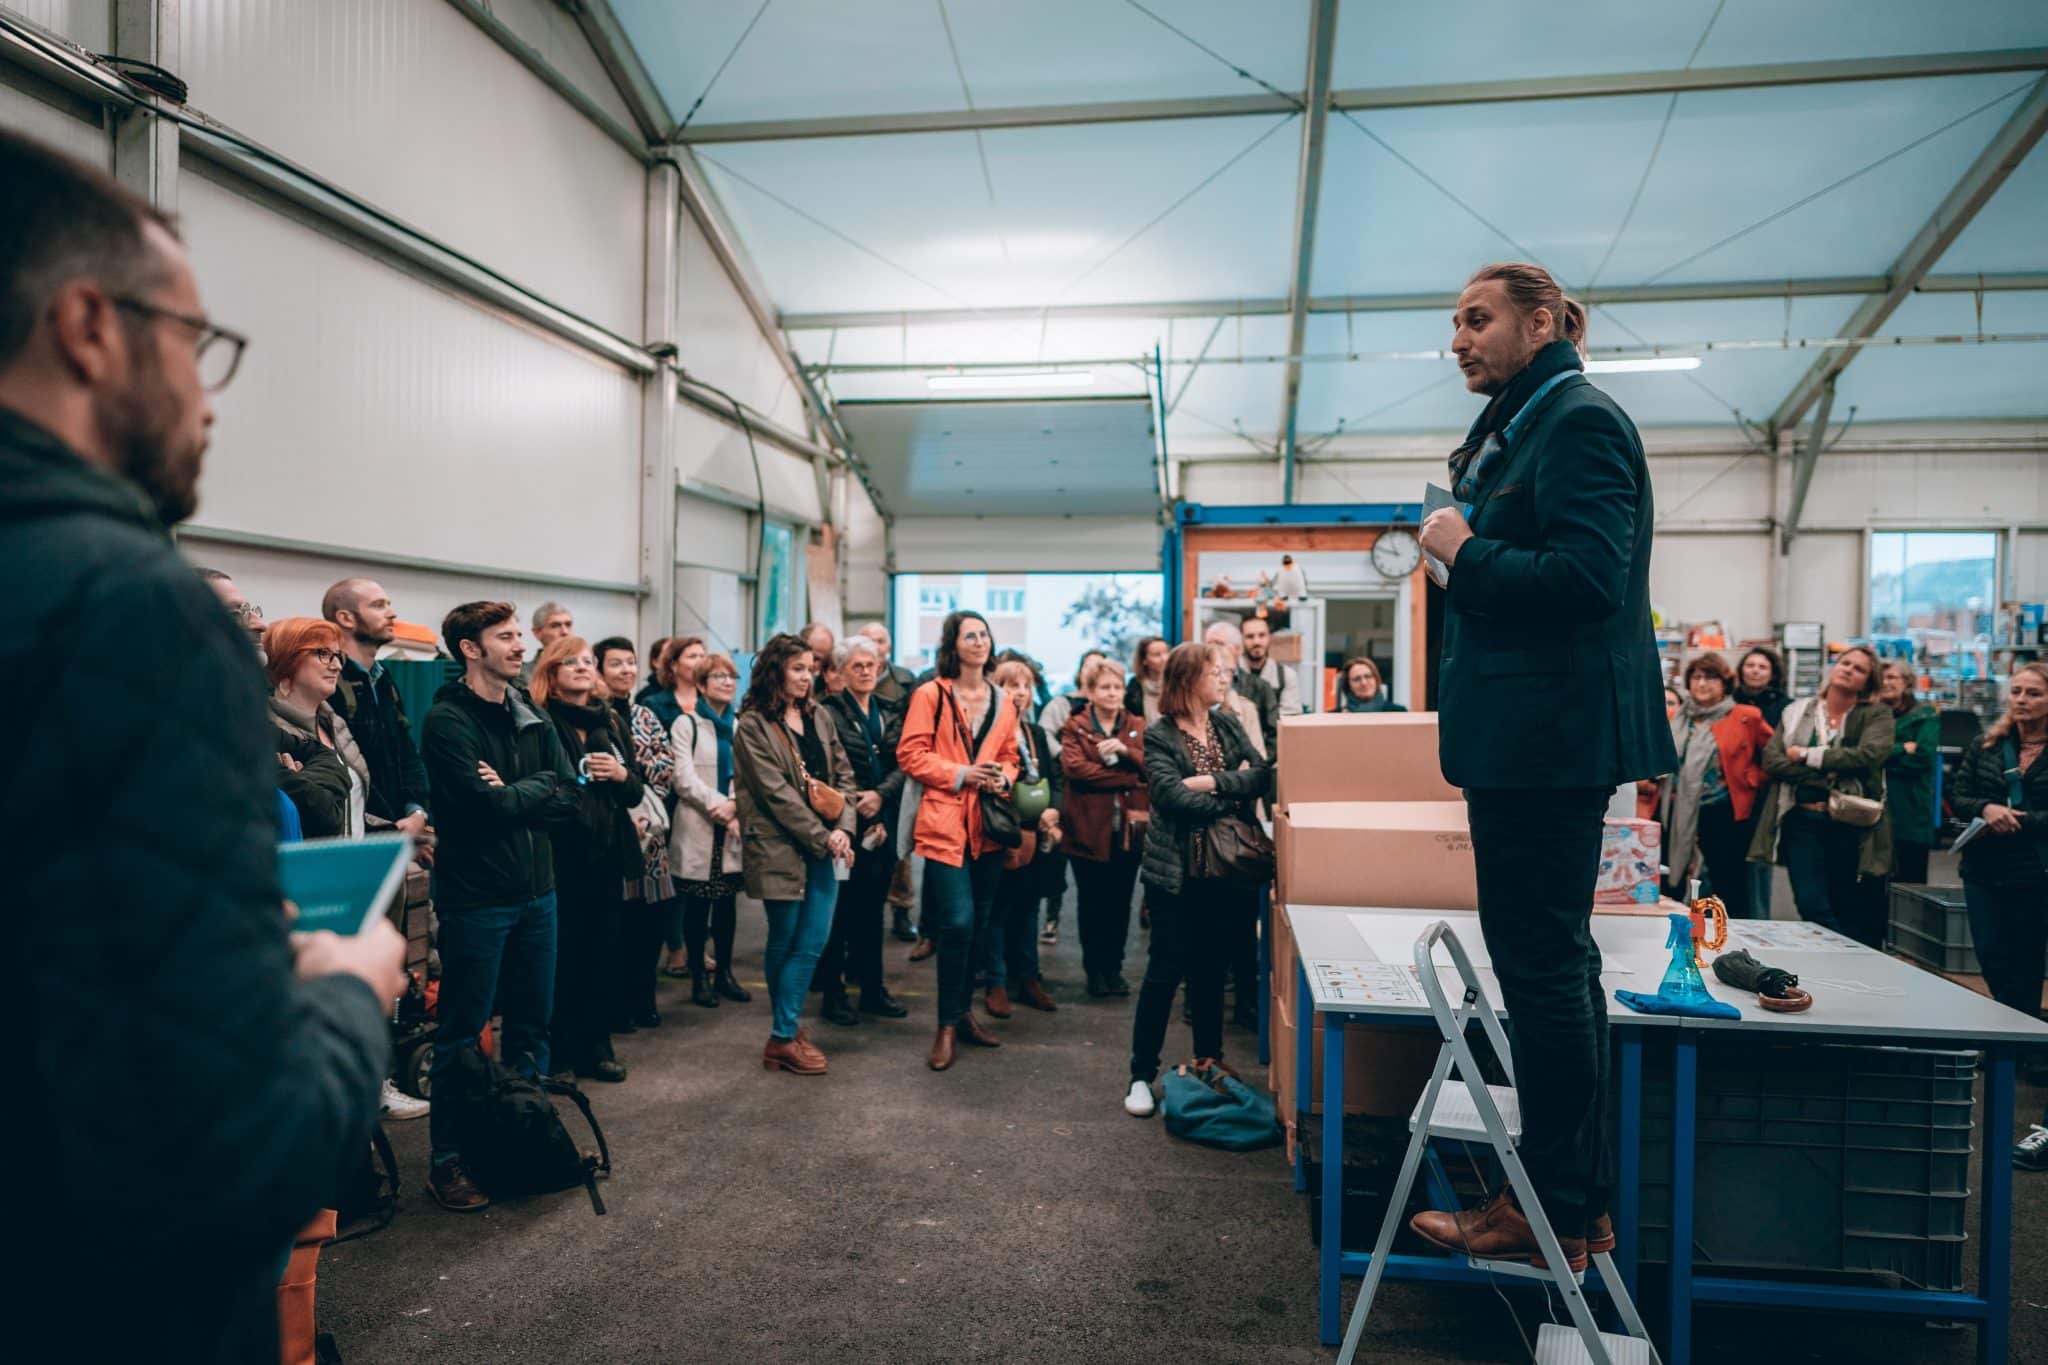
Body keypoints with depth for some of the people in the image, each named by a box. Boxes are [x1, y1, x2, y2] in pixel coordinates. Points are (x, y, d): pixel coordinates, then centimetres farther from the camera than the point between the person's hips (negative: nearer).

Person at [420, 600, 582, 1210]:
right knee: (462, 1035, 5)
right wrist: (539, 787, -8)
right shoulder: (447, 720, -12)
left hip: (536, 890, 7)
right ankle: (447, 1161, 19)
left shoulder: (531, 717, 9)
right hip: (475, 899, -7)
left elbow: (570, 799, 1)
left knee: (532, 1026, 16)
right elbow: (487, 802, -24)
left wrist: (512, 794, -13)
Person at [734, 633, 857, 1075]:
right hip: (781, 848, -5)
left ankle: (785, 1031, 16)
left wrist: (843, 828, -7)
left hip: (824, 848, 6)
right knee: (785, 945, 4)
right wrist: (822, 837, -14)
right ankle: (783, 1039, 15)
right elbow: (776, 793, -13)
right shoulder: (753, 726, -7)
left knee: (812, 944, 4)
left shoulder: (818, 718, 11)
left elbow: (843, 776, 9)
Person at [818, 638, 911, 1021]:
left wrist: (880, 795, -13)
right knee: (840, 909, 1)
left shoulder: (889, 714, 12)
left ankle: (873, 989, 22)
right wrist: (860, 813, -11)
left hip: (883, 824, 5)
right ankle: (833, 993, 11)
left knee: (872, 908, 12)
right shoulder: (830, 712, -4)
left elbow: (902, 764, 4)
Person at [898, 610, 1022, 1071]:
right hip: (945, 823, -5)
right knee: (958, 922, -11)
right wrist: (962, 774, -15)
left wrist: (1002, 777, -2)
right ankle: (947, 1026, 3)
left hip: (987, 825, 6)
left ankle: (964, 1012, 28)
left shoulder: (1001, 701, 12)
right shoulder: (930, 695, -4)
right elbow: (911, 754, -7)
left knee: (978, 923, 12)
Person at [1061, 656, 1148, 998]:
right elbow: (1074, 768, -15)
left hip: (1129, 828, 3)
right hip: (1090, 828, -2)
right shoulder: (1075, 726, 2)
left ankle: (1114, 968, 22)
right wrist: (1128, 779, -14)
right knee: (1091, 903, 6)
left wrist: (1125, 751, -18)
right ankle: (1094, 969, 20)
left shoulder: (1137, 726, 12)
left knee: (1120, 902, 9)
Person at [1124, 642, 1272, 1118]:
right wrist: (1235, 793, -14)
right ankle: (1142, 1074, 12)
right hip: (1178, 870, -4)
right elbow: (1171, 796, -19)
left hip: (1228, 869, 4)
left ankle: (1210, 1062, 27)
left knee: (1213, 970, 13)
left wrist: (1211, 782, -17)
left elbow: (1263, 775, -5)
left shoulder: (1229, 726, 9)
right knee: (1166, 970, 1)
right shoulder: (1159, 736, -5)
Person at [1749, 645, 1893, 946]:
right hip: (1802, 820, 2)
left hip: (1852, 823, -1)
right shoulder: (1797, 711, 11)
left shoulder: (1877, 714, 4)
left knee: (1854, 913, 5)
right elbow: (1772, 760, -1)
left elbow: (1869, 755, -15)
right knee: (1812, 907, -6)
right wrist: (1825, 778, -13)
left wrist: (1807, 756, -9)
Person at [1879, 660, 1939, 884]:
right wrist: (1902, 749, -10)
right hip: (1876, 808, 3)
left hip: (1910, 811, -3)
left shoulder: (1925, 715, 4)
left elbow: (1923, 757, -11)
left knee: (1911, 880, 1)